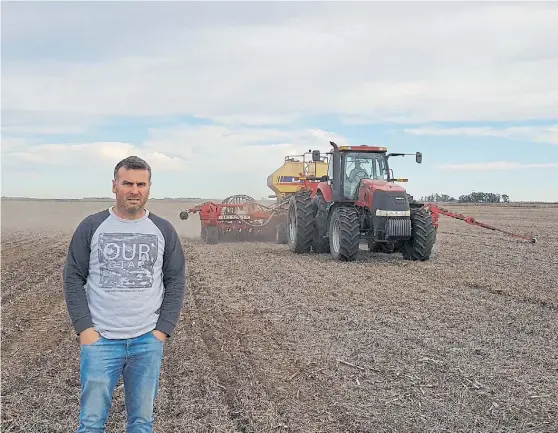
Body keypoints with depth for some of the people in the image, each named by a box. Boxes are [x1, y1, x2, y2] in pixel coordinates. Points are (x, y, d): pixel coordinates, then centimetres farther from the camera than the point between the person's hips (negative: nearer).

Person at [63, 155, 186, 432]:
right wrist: (84, 329, -7)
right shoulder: (91, 227, 1)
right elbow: (73, 278, 2)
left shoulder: (163, 230, 4)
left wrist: (163, 330, -3)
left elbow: (176, 281, 5)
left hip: (148, 340, 1)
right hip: (100, 339, -1)